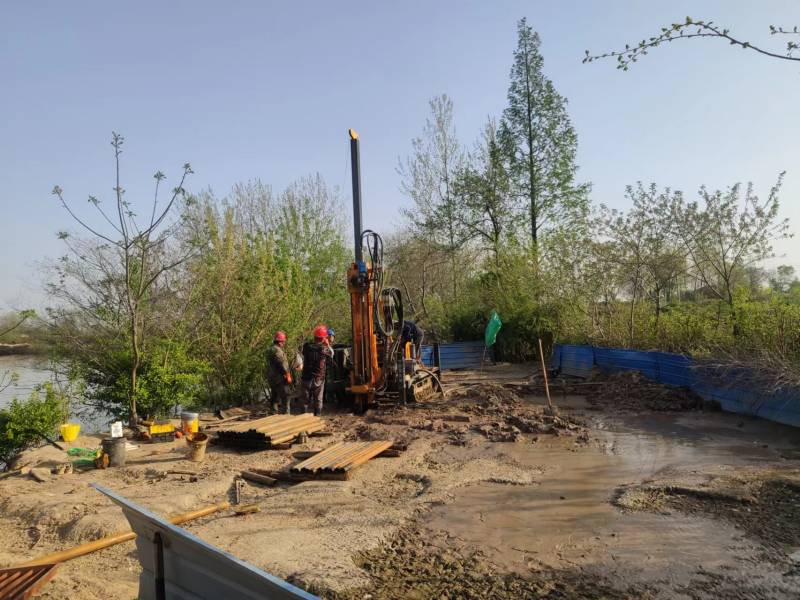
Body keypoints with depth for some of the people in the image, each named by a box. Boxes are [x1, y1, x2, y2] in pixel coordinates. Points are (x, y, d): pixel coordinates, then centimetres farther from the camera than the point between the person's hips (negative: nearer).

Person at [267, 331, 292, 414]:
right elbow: (282, 364, -20)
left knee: (274, 398, 14)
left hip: (272, 378, 10)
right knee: (285, 397, -6)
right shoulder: (277, 350, -16)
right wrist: (288, 375, -14)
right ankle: (287, 414, -8)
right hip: (280, 378, -10)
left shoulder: (271, 349, 16)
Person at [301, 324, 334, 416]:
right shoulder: (324, 348, -13)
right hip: (318, 380, -2)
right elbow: (331, 354, 6)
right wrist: (327, 344, 19)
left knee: (306, 400, 12)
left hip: (307, 378, 2)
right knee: (318, 401, 11)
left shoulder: (306, 346, -9)